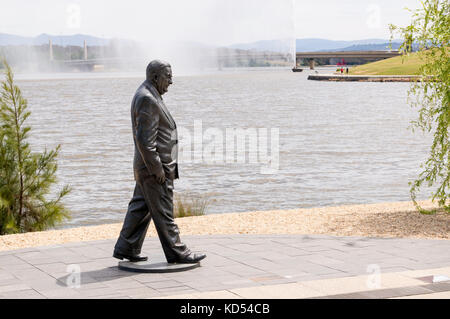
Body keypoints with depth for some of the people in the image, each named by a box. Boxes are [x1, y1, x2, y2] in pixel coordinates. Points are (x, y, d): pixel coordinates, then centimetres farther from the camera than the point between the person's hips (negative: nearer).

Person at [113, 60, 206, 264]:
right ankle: (176, 253, 4)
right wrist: (157, 169, -22)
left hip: (148, 168, 11)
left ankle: (126, 249, 18)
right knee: (163, 212, -3)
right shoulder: (147, 99, -18)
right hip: (154, 168, -11)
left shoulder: (148, 96, 16)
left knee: (141, 208, 13)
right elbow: (145, 140, -24)